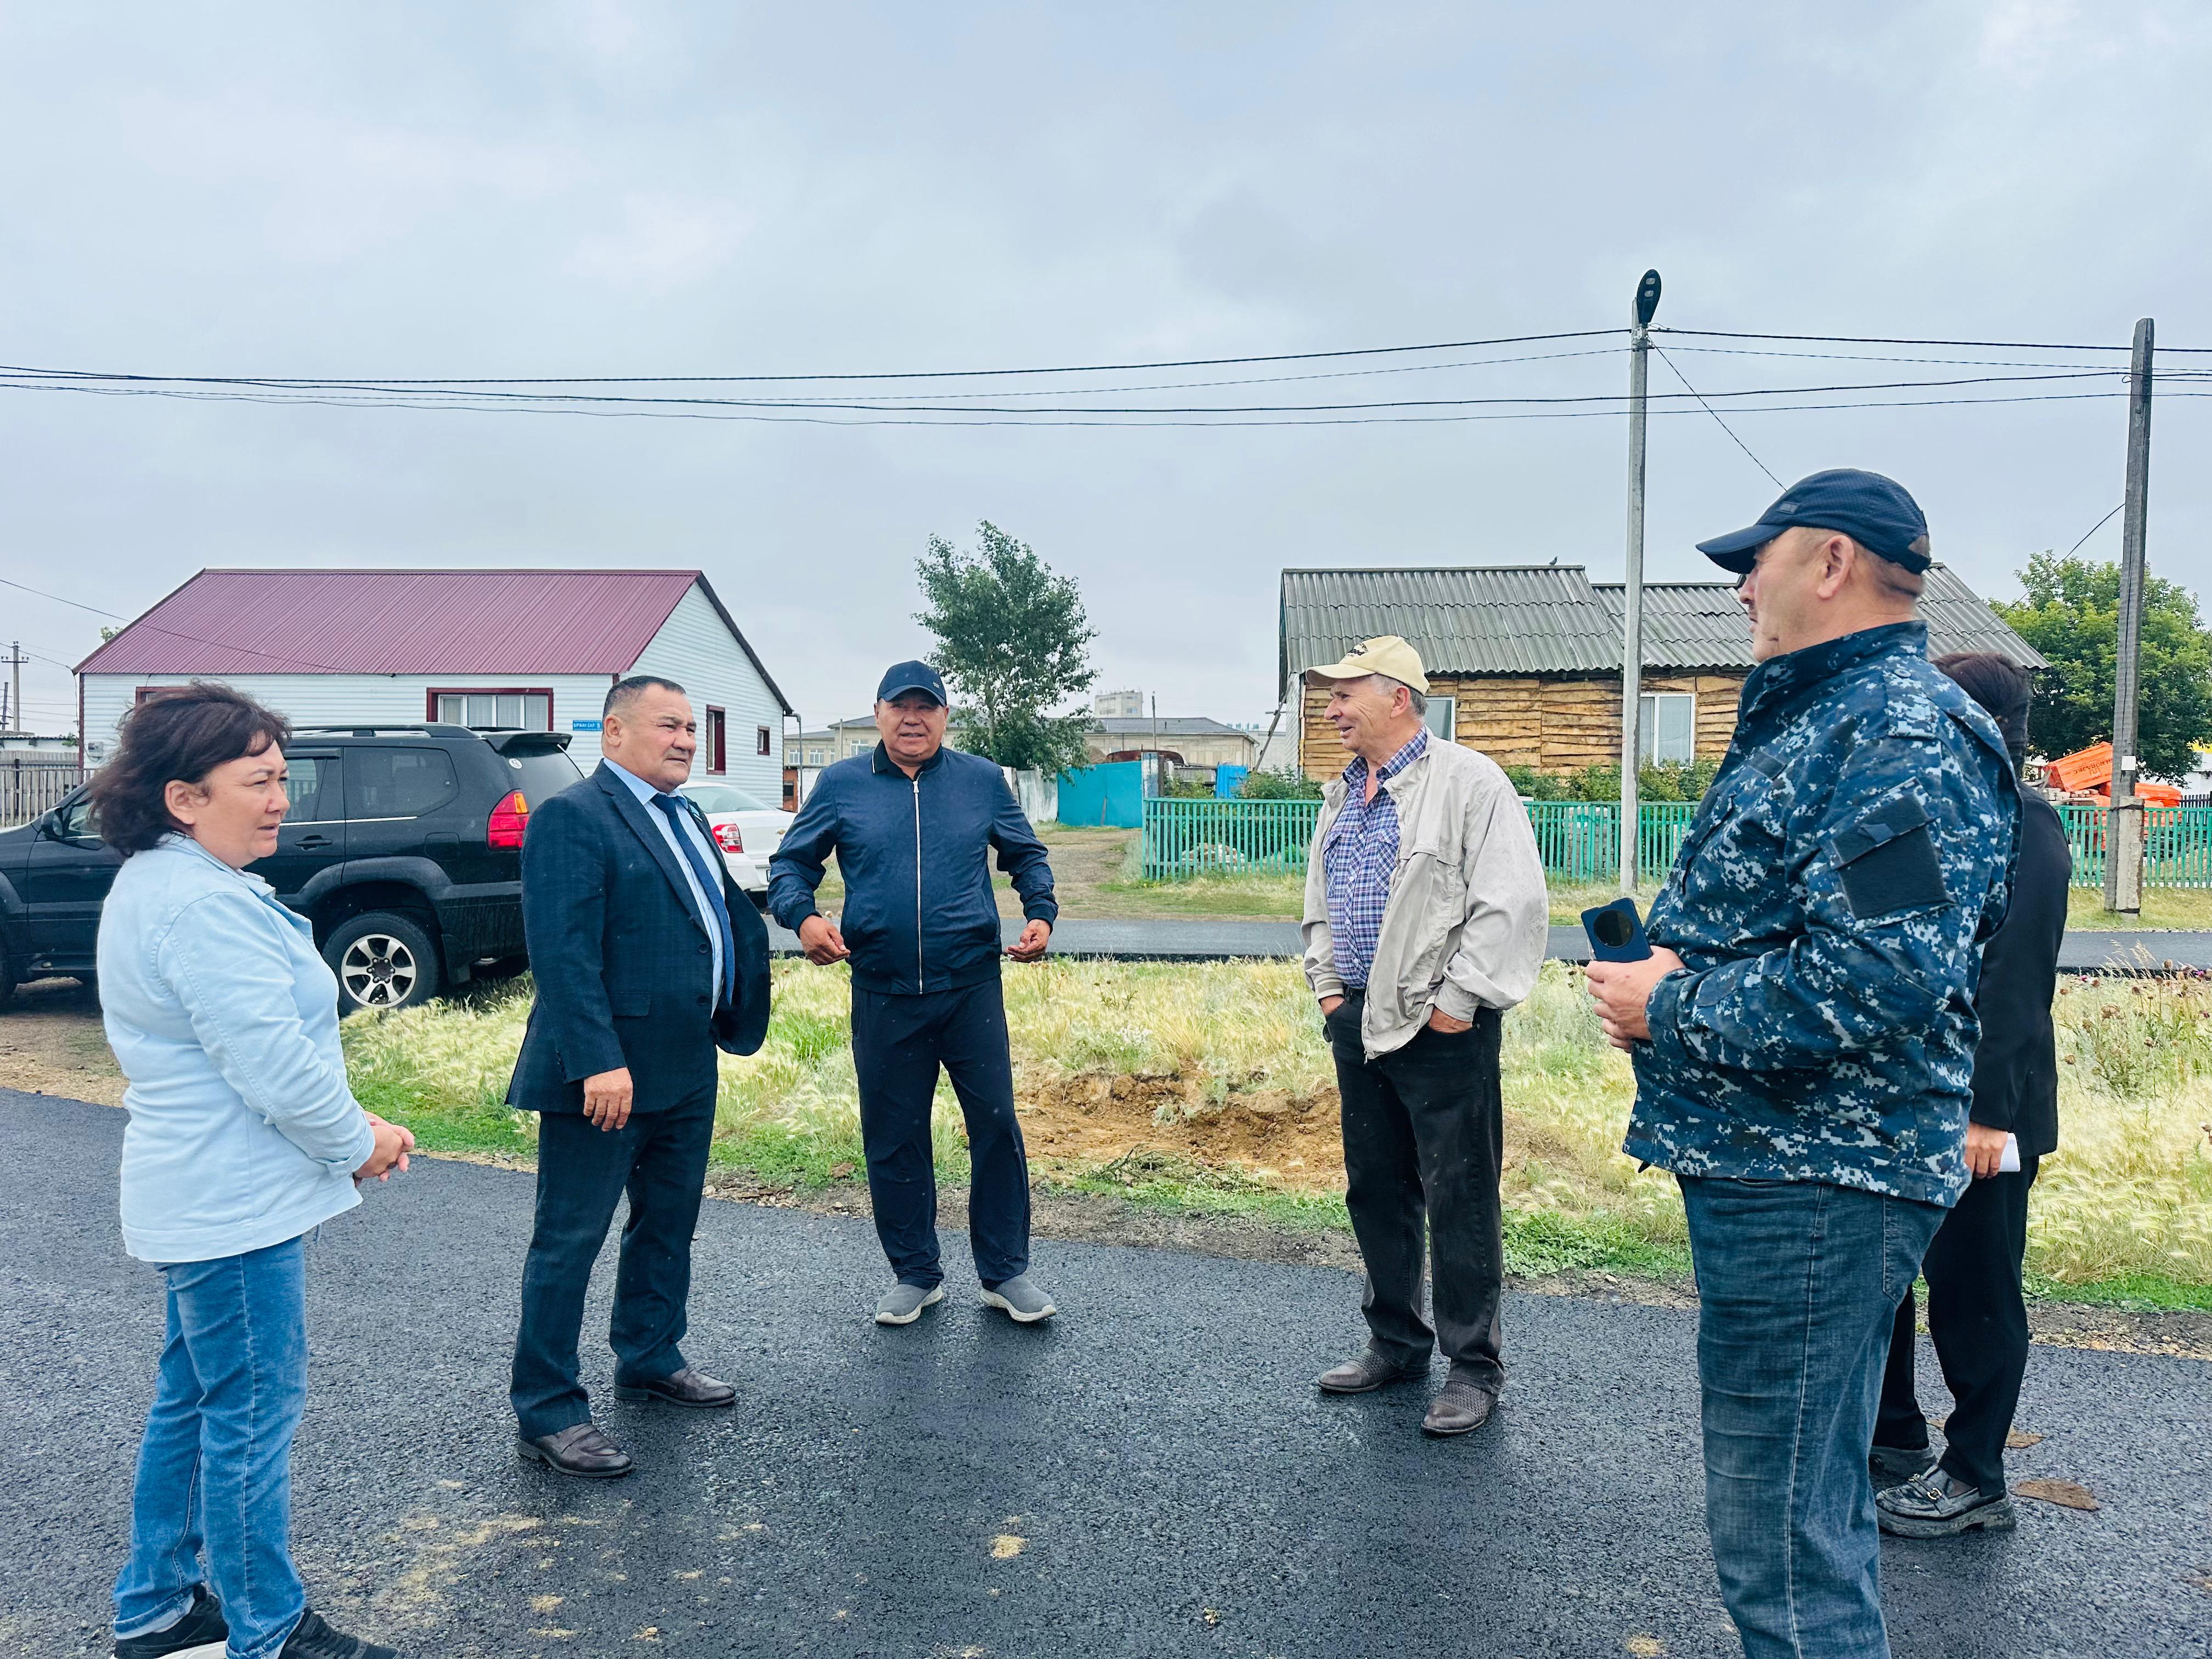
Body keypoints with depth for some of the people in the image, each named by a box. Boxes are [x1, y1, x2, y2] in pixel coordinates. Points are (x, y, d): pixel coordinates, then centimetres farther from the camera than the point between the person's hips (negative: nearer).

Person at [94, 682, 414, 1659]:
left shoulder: (156, 886, 11)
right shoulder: (201, 904, -24)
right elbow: (271, 1060, -26)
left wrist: (346, 1128, 8)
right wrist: (359, 1141, -10)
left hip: (202, 1198, 11)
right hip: (234, 1205, -11)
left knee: (193, 1401, 21)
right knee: (253, 1414, 2)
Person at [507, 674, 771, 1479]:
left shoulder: (685, 817, 15)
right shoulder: (571, 817, -14)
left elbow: (728, 915, 21)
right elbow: (563, 953, -22)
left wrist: (735, 1019, 15)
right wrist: (599, 1062, -27)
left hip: (686, 1069, 9)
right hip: (605, 1072, -9)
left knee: (668, 1223, 21)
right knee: (570, 1240, 3)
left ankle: (649, 1358, 38)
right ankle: (546, 1410, 15)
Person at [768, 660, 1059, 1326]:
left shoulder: (983, 779, 6)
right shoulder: (840, 784, 4)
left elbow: (1027, 855, 16)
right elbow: (789, 864, 8)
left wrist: (1041, 914, 0)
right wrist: (802, 916, -12)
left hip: (971, 988, 0)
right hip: (883, 997, 0)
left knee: (996, 1125, 2)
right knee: (893, 1139, 9)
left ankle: (1005, 1272, 18)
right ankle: (915, 1273, 26)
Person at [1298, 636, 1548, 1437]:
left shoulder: (1468, 781, -9)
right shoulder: (1342, 795, 15)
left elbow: (1514, 903, -16)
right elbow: (1319, 901, 24)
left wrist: (1457, 1002, -16)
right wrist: (1327, 987, 13)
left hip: (1442, 1029, -8)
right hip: (1359, 1023, 8)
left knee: (1459, 1200, 1)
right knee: (1375, 1191, 15)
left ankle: (1472, 1367, 16)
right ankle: (1396, 1342, 31)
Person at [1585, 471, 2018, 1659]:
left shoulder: (1902, 737, -17)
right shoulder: (1821, 722, 16)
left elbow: (1880, 974, -29)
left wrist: (1672, 1011, -17)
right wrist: (1666, 975, 5)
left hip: (1811, 1185, -11)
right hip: (1768, 1160, 11)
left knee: (1778, 1533, -1)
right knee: (1810, 1502, 24)